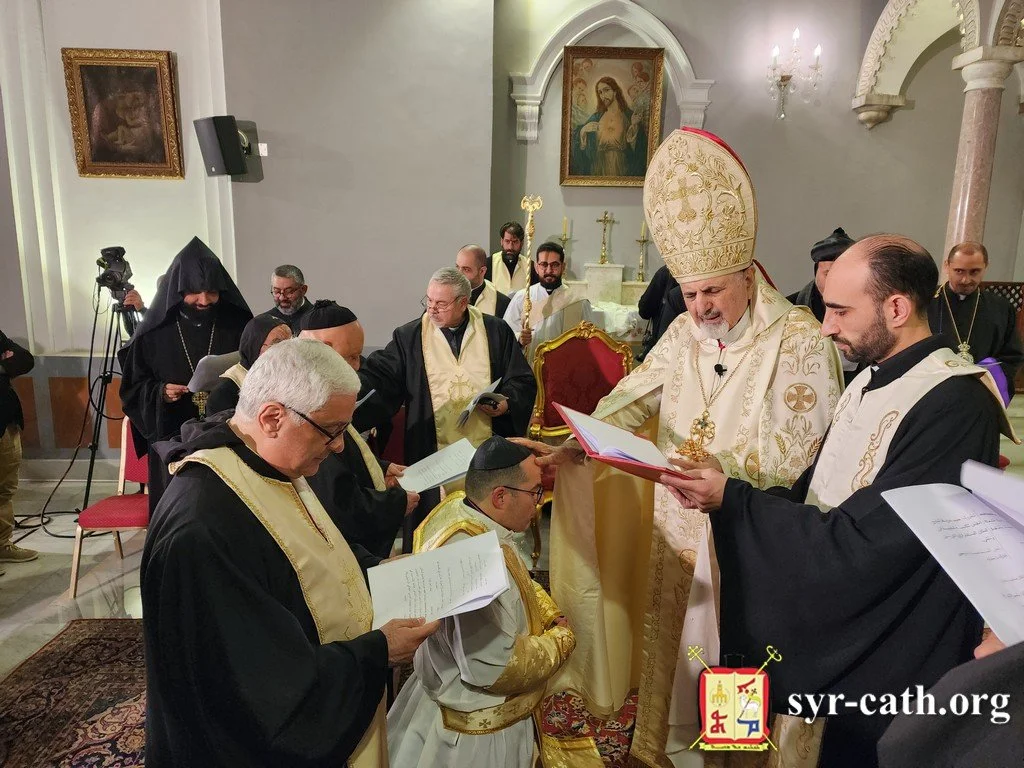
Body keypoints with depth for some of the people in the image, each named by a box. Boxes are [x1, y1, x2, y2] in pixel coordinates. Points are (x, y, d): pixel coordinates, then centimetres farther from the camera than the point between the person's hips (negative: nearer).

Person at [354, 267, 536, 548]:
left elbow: (523, 381, 6)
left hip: (488, 449, 1)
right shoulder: (409, 337, 4)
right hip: (433, 450, 0)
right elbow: (379, 377, -2)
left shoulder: (496, 332, 4)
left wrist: (507, 404, -12)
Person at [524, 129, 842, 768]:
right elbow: (634, 397, -2)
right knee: (667, 634, 18)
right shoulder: (685, 332, 3)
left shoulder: (800, 341, -14)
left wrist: (724, 467, -34)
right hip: (676, 523, 5)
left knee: (728, 646, 11)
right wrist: (577, 443, -16)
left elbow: (791, 453, -19)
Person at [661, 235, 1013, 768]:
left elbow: (859, 544, -27)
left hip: (896, 667, -7)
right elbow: (816, 499, 4)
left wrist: (732, 500, -25)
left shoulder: (954, 403, -25)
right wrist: (725, 490, -8)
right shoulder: (872, 380, 4)